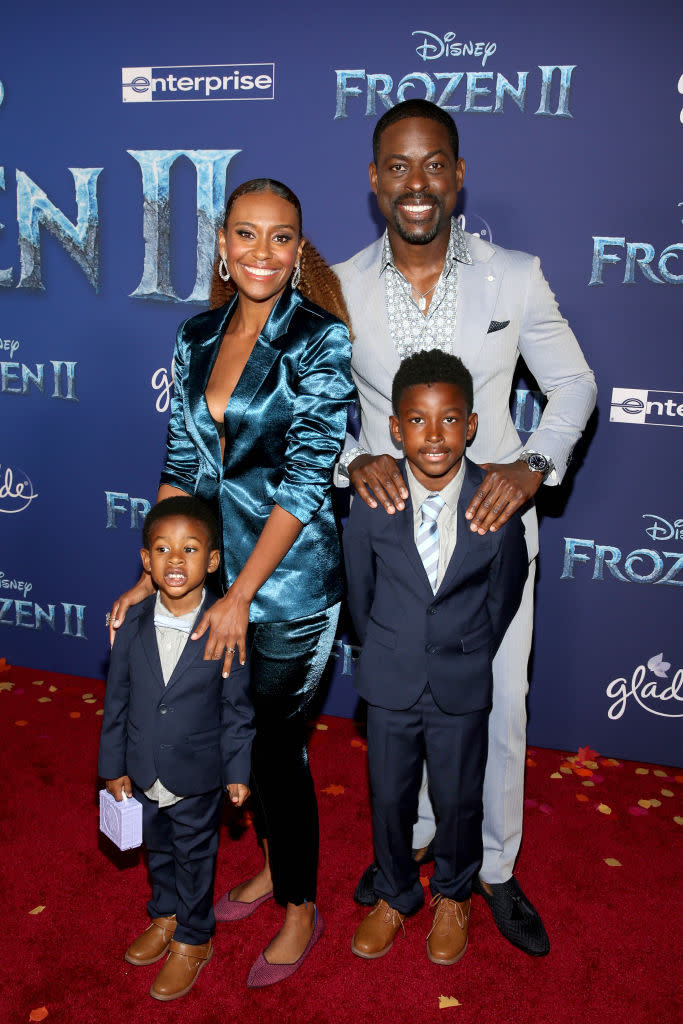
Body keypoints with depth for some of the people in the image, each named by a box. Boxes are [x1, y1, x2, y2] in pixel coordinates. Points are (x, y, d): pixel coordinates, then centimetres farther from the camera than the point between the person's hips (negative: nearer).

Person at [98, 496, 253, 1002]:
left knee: (195, 855, 17)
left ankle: (193, 939, 39)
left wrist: (238, 770, -7)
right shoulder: (134, 626, -11)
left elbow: (237, 708, -11)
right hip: (144, 773, 3)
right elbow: (117, 700, -1)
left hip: (199, 775, -3)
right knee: (159, 850, 25)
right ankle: (166, 916, 50)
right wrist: (114, 766, 3)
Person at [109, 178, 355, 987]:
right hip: (213, 570, 6)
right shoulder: (197, 338, 5)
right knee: (242, 729, 19)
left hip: (289, 583, -5)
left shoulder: (321, 341, -12)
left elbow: (305, 478, -17)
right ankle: (273, 865, 45)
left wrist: (240, 596, -19)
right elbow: (183, 465, 8)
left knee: (276, 740, 7)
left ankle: (300, 907, 32)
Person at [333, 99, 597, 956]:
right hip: (390, 526, 1)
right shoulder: (341, 288, -5)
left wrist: (533, 462, -17)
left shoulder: (515, 276, -7)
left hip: (495, 523, 0)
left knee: (500, 707, 10)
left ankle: (495, 870, 35)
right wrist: (355, 459, -18)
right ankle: (408, 839, 44)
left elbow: (574, 383, 1)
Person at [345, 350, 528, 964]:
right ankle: (396, 895, 45)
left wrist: (469, 656, 7)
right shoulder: (371, 504, -15)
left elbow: (503, 596, -1)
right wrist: (388, 653, 9)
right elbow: (360, 591, 1)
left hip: (463, 684, 0)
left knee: (458, 799, 16)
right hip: (390, 679, 1)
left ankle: (453, 895, 46)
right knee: (389, 797, 17)